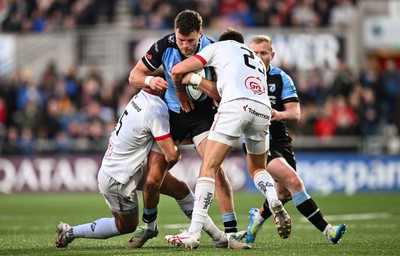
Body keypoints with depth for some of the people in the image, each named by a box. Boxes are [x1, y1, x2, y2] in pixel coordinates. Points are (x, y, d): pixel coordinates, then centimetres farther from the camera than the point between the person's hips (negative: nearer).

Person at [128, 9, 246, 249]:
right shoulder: (164, 46, -13)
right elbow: (134, 76, -4)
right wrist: (150, 80, -26)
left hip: (202, 114, -2)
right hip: (172, 113, 2)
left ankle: (232, 231, -16)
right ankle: (147, 224, 20)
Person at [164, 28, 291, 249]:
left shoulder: (219, 46, 23)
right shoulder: (257, 60, 38)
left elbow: (177, 70, 18)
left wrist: (181, 91, 37)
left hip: (236, 105, -5)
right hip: (263, 109, 5)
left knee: (208, 168, -3)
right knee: (257, 168, 25)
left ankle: (193, 233, -12)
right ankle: (274, 201, -7)